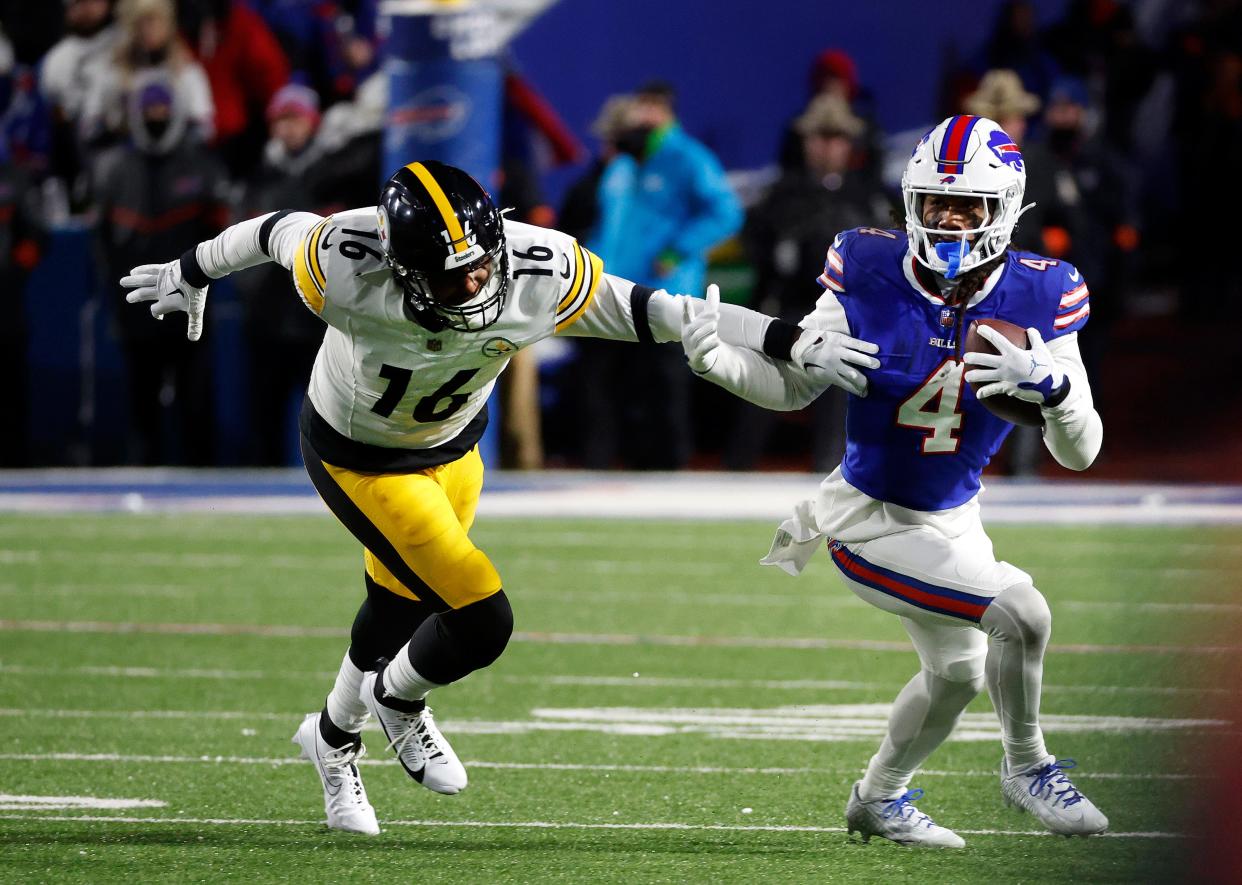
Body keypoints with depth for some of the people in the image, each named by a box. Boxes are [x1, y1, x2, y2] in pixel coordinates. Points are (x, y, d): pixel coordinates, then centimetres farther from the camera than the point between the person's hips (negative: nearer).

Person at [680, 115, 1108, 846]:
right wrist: (718, 360, -24)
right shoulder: (870, 276, -20)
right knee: (1020, 612, -22)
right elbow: (794, 390, -6)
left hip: (952, 519, 6)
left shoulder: (1040, 299, -14)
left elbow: (1081, 452, -15)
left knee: (957, 673, 26)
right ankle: (1027, 767, 4)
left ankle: (880, 800, 54)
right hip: (870, 525, -6)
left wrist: (1052, 383, -35)